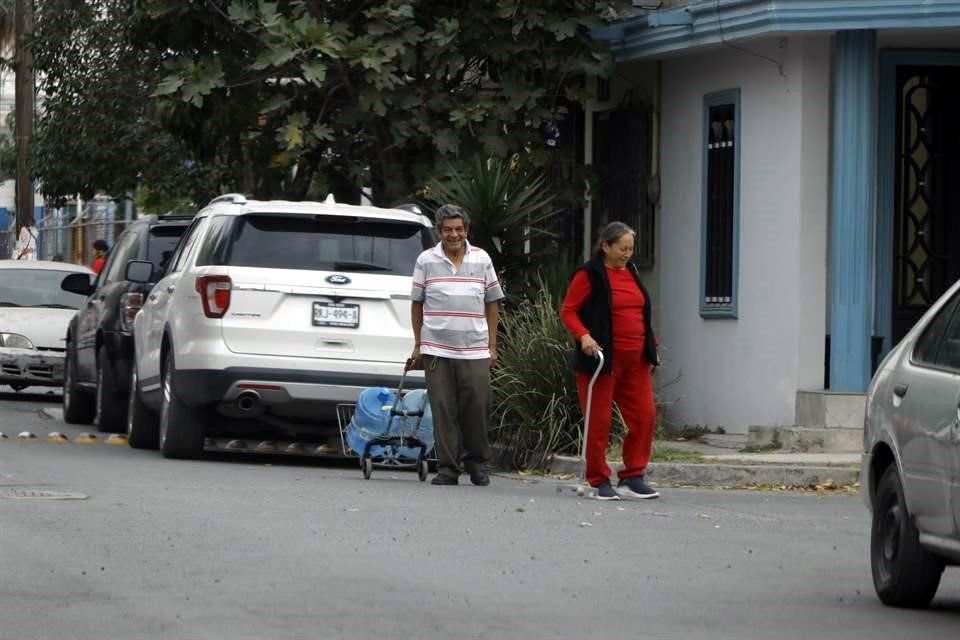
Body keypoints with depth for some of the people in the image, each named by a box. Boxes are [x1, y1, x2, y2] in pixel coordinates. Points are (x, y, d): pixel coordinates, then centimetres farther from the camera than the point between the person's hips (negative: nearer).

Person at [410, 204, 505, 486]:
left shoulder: (482, 259, 8)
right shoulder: (426, 260, 5)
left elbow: (492, 303, 12)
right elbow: (417, 304, 10)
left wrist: (492, 346, 8)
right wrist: (418, 345, 8)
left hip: (475, 350, 1)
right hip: (436, 350, 0)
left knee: (476, 408, -1)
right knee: (443, 411, -1)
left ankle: (476, 463, 16)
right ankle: (447, 468, 4)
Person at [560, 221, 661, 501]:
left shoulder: (631, 273, 15)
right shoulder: (589, 275, -6)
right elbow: (568, 310, -7)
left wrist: (651, 347, 19)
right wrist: (583, 336, -22)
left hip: (635, 361, 7)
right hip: (603, 359, -7)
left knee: (645, 417, 1)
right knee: (599, 422, -1)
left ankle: (633, 478, 9)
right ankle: (600, 481, 7)